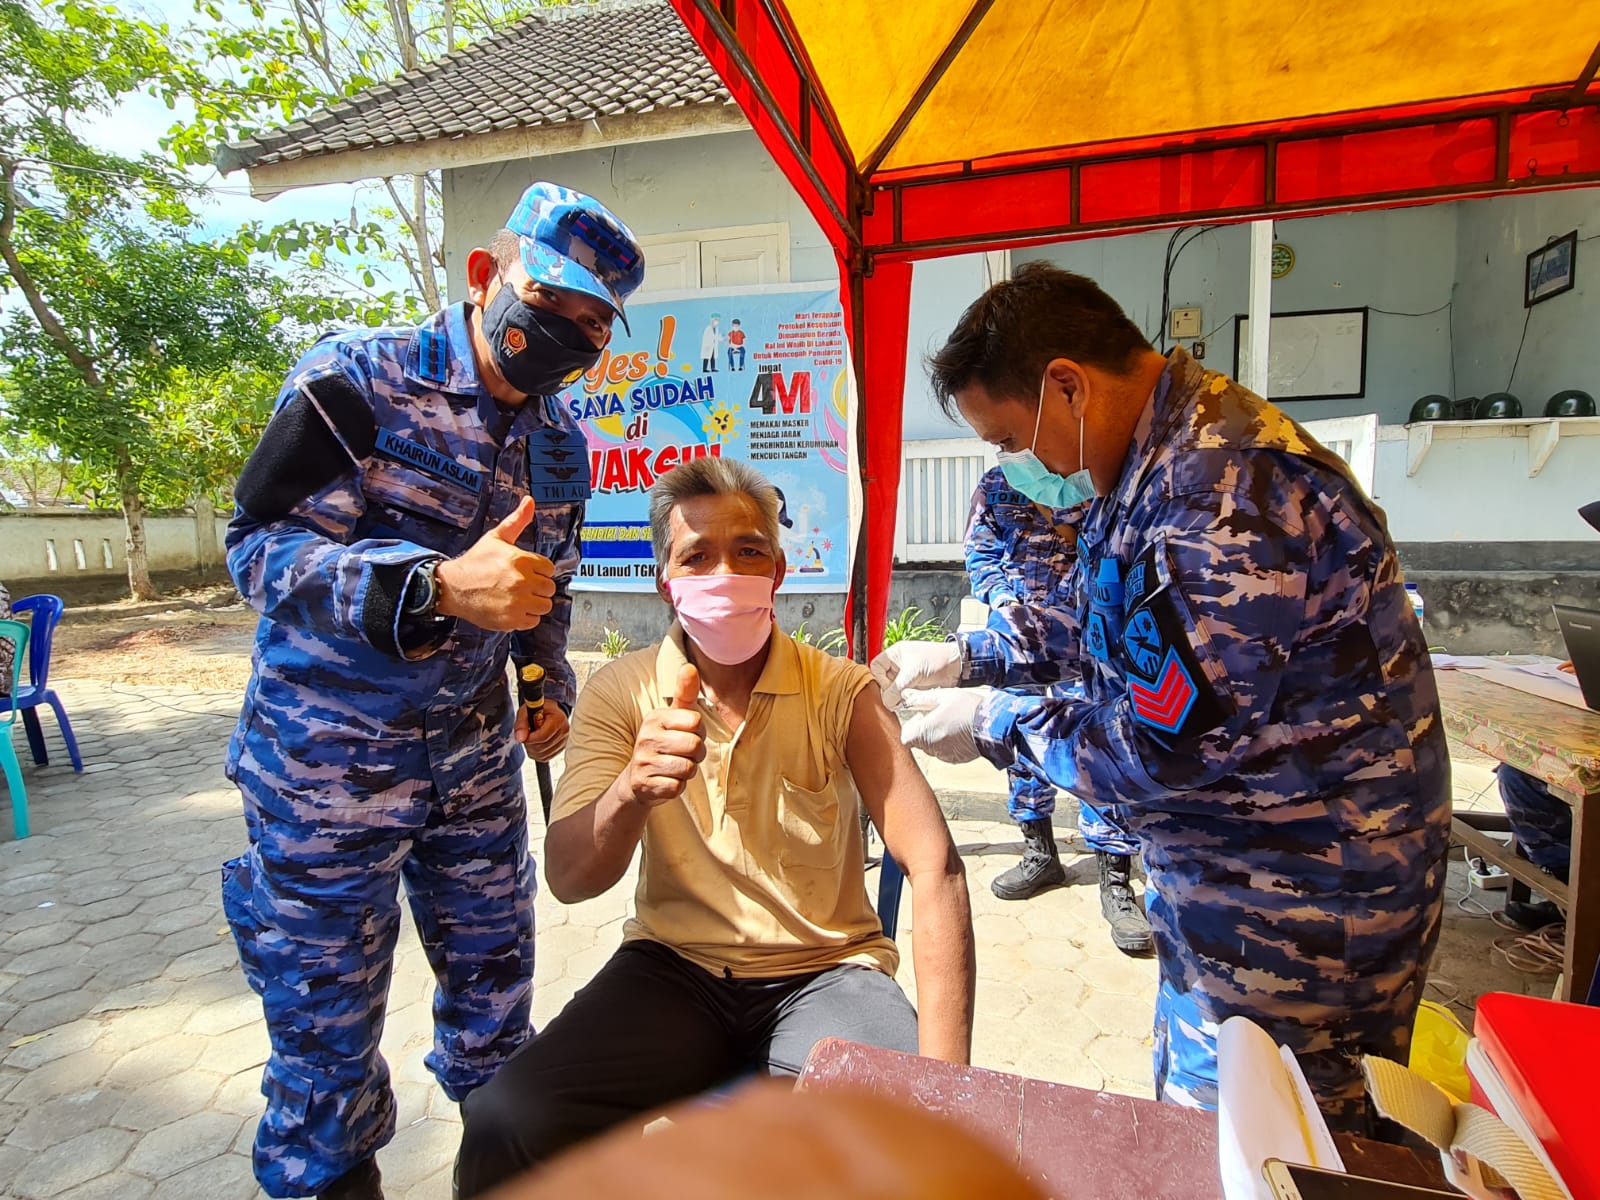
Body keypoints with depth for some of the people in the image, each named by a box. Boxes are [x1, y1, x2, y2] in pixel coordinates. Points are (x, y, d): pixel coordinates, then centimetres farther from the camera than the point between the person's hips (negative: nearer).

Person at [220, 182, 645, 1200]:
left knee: (495, 969, 17)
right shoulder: (358, 380, -14)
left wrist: (552, 688, 2)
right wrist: (436, 587, -33)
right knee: (327, 1008, 9)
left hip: (476, 756, 5)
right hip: (328, 761, -5)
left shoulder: (563, 446, 5)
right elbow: (258, 546, -19)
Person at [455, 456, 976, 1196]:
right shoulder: (620, 692, -4)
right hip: (674, 970, 1)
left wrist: (945, 1077, -25)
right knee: (504, 1125, -21)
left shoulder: (840, 693, -9)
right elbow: (567, 880, -10)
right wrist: (632, 792, -32)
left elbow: (935, 870, -15)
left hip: (822, 970, 0)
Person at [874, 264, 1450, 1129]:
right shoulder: (1163, 456, 4)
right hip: (1224, 870, 10)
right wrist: (967, 656, 7)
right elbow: (1109, 624, 16)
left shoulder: (1220, 501, -29)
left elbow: (1166, 748, -26)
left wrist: (991, 726, -13)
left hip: (1300, 900, -9)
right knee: (1187, 1101, 25)